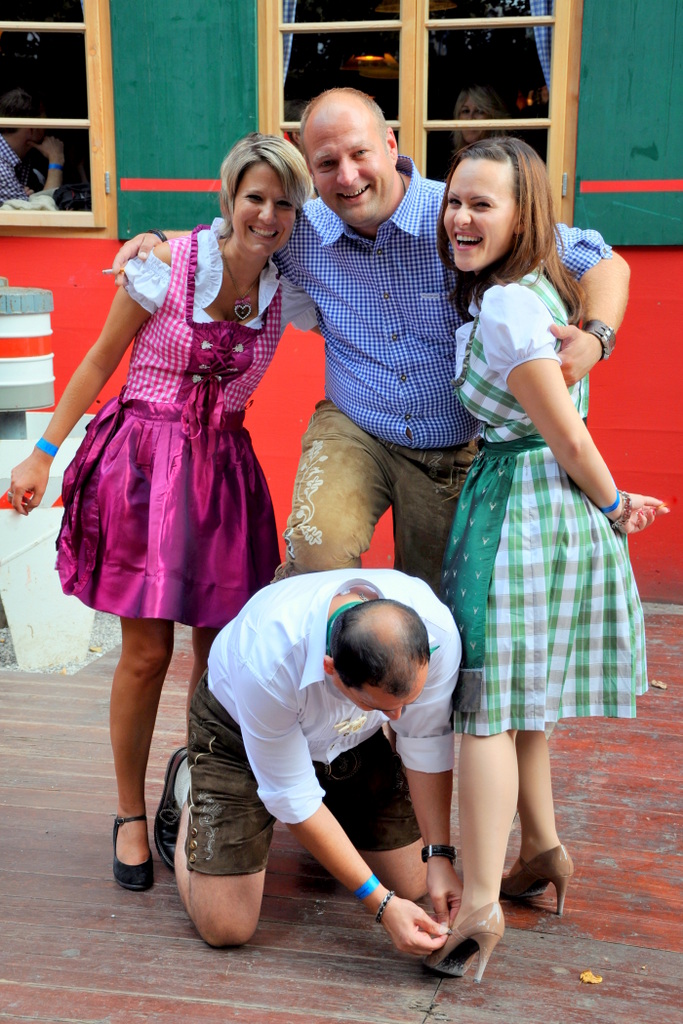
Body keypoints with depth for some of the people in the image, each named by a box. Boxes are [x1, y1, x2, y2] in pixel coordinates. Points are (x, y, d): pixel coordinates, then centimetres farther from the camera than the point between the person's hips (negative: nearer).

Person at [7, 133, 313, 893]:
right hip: (144, 459, -3)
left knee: (218, 651, 7)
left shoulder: (286, 293, 0)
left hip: (223, 469, 4)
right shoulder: (166, 266, -9)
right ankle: (130, 816, 18)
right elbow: (99, 361, -1)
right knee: (146, 652, -2)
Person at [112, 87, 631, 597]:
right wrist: (159, 242, -1)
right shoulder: (301, 233, -7)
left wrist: (594, 339, -33)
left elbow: (605, 264, -14)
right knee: (320, 550, -27)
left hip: (454, 448, 0)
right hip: (352, 430, 1)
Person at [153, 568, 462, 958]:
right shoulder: (266, 662, -43)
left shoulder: (437, 631, -34)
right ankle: (190, 789, 18)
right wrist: (382, 904, -28)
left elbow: (428, 744, -17)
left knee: (412, 884, 1)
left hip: (350, 737, 4)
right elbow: (293, 798, -30)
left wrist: (439, 856, -22)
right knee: (225, 928, -9)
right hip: (239, 730, -3)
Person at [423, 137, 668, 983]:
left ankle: (479, 903, -1)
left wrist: (613, 505, -4)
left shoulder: (505, 310, -21)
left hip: (525, 507, -10)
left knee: (483, 698, -6)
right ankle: (542, 852, 32)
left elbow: (568, 438, -19)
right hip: (537, 503, 10)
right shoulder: (531, 287, 8)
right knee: (513, 693, 19)